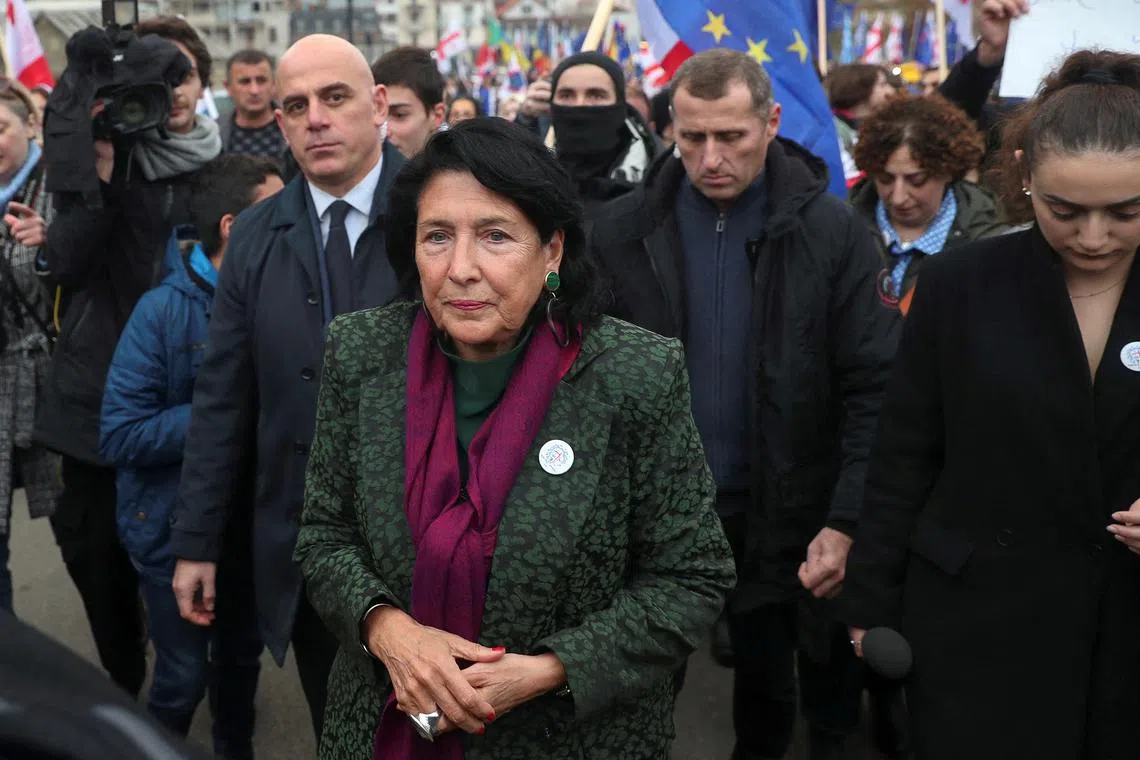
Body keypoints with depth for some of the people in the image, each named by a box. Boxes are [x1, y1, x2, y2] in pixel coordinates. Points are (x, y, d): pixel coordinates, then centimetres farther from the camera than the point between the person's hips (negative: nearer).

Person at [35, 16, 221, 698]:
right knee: (96, 553, 9)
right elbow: (62, 265, -8)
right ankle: (122, 692, 30)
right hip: (100, 398, 2)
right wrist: (102, 176, -18)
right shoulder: (99, 158, 3)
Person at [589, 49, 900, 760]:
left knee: (828, 694, 13)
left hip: (796, 520, -1)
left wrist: (846, 523, -13)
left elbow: (875, 389, -7)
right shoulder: (621, 232, -2)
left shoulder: (834, 231, -7)